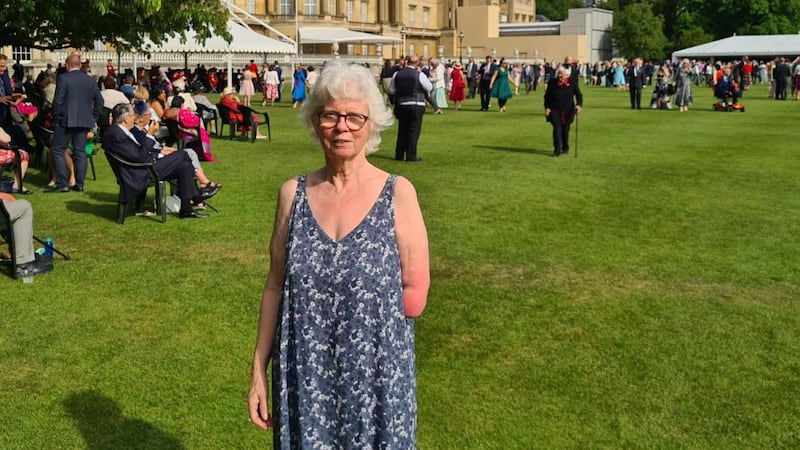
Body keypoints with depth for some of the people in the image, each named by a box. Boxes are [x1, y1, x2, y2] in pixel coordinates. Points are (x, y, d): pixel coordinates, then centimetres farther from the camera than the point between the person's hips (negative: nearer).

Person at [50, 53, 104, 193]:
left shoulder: (63, 78, -7)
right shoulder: (90, 80, 9)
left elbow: (58, 101, -11)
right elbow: (99, 101, 12)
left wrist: (56, 118, 0)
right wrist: (93, 118, 17)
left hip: (67, 121, -5)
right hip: (85, 122, 5)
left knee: (58, 150, 3)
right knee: (80, 152, 9)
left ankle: (62, 184, -3)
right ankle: (79, 184, 9)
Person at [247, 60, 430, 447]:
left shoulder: (397, 194, -8)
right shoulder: (293, 194, 0)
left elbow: (414, 297, -7)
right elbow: (275, 287, 4)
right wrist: (258, 371, 4)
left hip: (376, 375, -2)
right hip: (303, 375, 2)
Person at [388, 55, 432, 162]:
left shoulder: (397, 74, 2)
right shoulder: (419, 75, -9)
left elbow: (391, 90, 8)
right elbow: (430, 88, 2)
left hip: (401, 105, 4)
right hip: (416, 105, -4)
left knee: (402, 130, 13)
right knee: (414, 131, 1)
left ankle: (399, 155, 17)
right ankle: (411, 156, 1)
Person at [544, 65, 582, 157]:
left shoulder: (572, 83, -3)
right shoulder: (552, 83, -2)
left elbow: (578, 95, 2)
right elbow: (547, 96, 7)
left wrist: (579, 104, -14)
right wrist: (547, 107, -4)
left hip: (568, 110, 1)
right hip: (555, 110, -1)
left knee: (565, 129, 8)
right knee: (557, 128, -14)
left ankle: (565, 148, 28)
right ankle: (557, 149, -11)